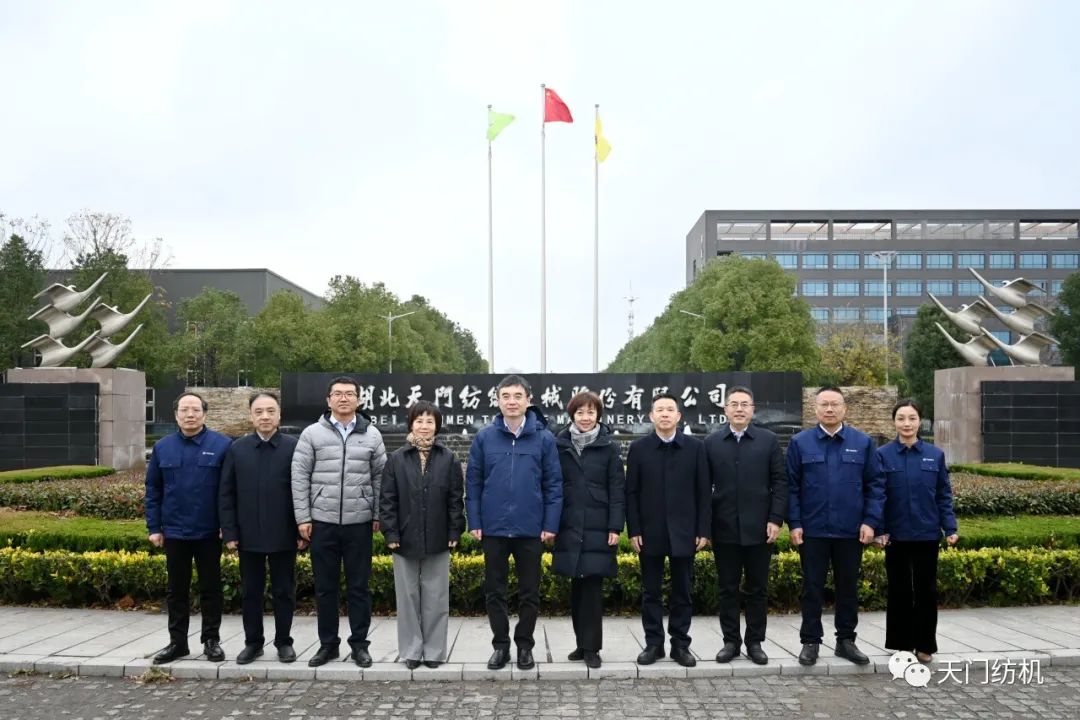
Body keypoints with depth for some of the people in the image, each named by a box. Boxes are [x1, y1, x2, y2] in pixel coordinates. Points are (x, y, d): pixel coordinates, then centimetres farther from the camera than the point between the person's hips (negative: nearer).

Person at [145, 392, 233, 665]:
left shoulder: (222, 445, -6)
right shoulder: (162, 447, 4)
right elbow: (153, 491, 7)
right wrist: (154, 528, 3)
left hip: (209, 532, -3)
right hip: (174, 532, 3)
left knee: (210, 589, 7)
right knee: (176, 590, 12)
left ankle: (212, 640, 18)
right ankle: (177, 642, 23)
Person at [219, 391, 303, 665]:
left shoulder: (294, 447, -4)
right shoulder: (237, 449, 4)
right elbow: (226, 494, 4)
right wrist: (229, 532, -1)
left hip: (284, 536, -2)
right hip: (249, 536, 2)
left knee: (284, 591, 8)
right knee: (251, 592, 12)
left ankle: (284, 641, 20)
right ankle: (253, 642, 24)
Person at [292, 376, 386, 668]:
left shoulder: (371, 434, 5)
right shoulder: (312, 433, 1)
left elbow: (380, 477, 6)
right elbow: (299, 477, 0)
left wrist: (378, 515, 2)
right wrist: (303, 517, -4)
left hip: (359, 523, 0)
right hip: (322, 522, 0)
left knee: (359, 586, 7)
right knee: (325, 587, 9)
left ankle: (359, 644, 18)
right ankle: (327, 644, 21)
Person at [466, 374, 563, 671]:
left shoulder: (544, 438, -3)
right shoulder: (484, 437, -1)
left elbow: (554, 484, -1)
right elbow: (473, 482, 2)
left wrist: (551, 524, -6)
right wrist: (474, 522, -3)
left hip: (531, 529, -1)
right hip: (494, 528, 1)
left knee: (529, 592, 10)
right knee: (494, 590, 9)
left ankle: (525, 645, 25)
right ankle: (500, 644, 24)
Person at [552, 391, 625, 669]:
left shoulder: (609, 448, 0)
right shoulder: (559, 446, 4)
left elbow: (616, 490, -2)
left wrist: (615, 527, -8)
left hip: (598, 528, -2)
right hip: (569, 528, 2)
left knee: (592, 586, -1)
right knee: (577, 586, 10)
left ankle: (591, 647, 8)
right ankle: (582, 643, 22)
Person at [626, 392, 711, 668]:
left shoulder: (695, 447, 1)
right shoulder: (638, 448, 1)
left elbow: (703, 492, 1)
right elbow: (631, 493, 1)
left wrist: (703, 530, -3)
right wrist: (633, 531, -4)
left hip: (684, 532, 0)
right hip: (650, 532, 0)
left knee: (682, 592, 8)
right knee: (651, 592, 8)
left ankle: (680, 644, 18)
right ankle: (653, 643, 17)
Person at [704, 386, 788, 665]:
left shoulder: (769, 440, 3)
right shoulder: (711, 442, 4)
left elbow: (780, 483, 0)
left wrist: (776, 520, -7)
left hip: (759, 528, 0)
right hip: (724, 529, 1)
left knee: (757, 589, 8)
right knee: (727, 589, 7)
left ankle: (755, 642, 19)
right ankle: (730, 641, 18)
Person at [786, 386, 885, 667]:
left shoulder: (863, 442, 2)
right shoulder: (800, 443, 0)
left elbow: (876, 484, 3)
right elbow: (791, 486, 0)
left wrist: (871, 521, -5)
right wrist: (794, 524, -6)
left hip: (851, 531, 1)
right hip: (812, 530, -1)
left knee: (848, 587, 11)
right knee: (813, 588, 6)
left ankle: (846, 640, 24)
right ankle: (810, 641, 16)